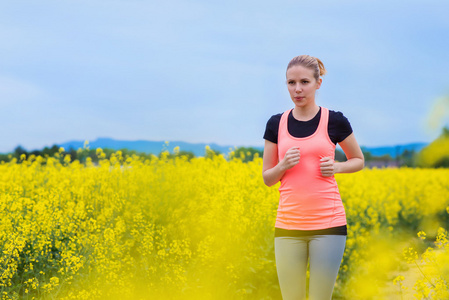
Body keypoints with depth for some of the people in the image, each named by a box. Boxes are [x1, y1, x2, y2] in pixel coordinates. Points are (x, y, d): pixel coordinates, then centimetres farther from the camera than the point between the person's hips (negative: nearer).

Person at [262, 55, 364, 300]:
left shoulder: (335, 121, 1)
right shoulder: (276, 124, 6)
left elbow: (358, 161, 14)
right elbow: (267, 178, 12)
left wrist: (335, 167, -7)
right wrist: (283, 165, -10)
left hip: (328, 224, -2)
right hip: (288, 224, 2)